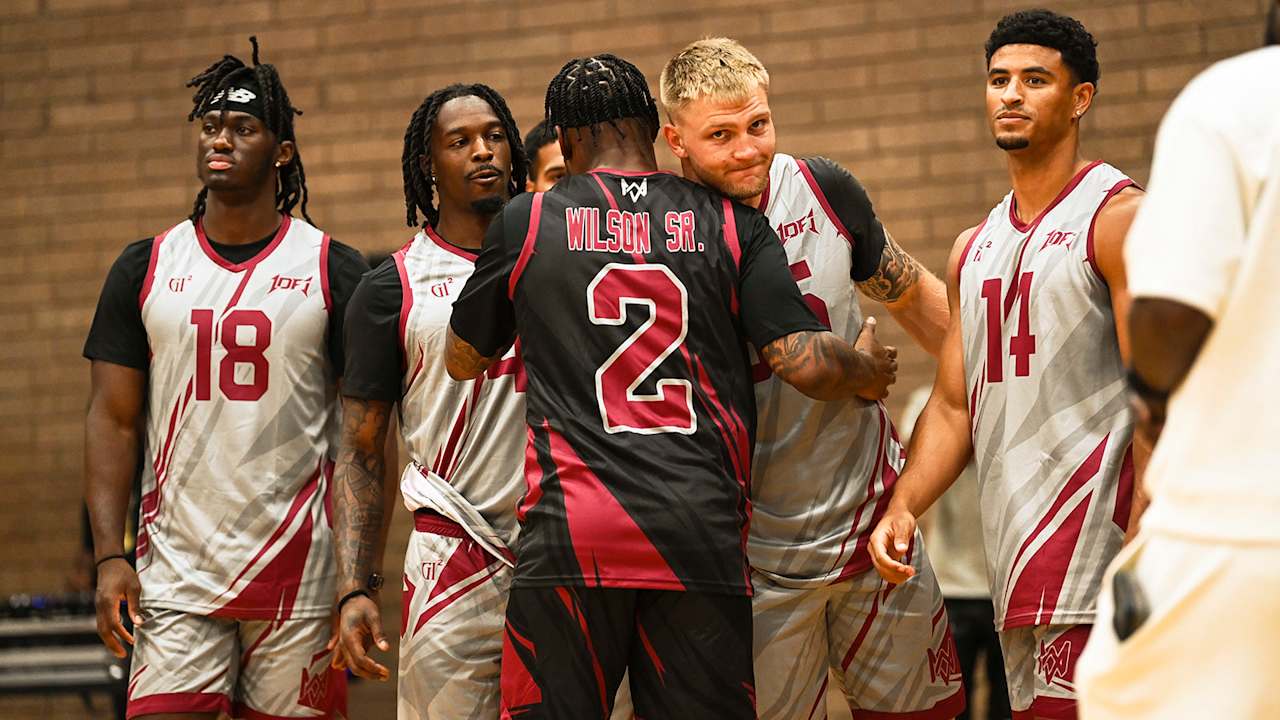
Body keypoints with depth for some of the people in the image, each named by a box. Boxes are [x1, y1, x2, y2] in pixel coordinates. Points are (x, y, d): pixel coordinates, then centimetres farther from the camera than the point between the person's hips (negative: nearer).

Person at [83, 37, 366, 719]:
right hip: (176, 568, 1)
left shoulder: (334, 271, 2)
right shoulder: (144, 269, 8)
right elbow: (113, 420, 7)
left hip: (300, 568, -1)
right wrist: (109, 557, -4)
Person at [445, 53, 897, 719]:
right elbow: (803, 362, -1)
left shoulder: (525, 223, 7)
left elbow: (463, 360, 20)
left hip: (570, 534, -1)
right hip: (701, 534, 1)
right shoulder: (732, 223, 7)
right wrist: (866, 369, 20)